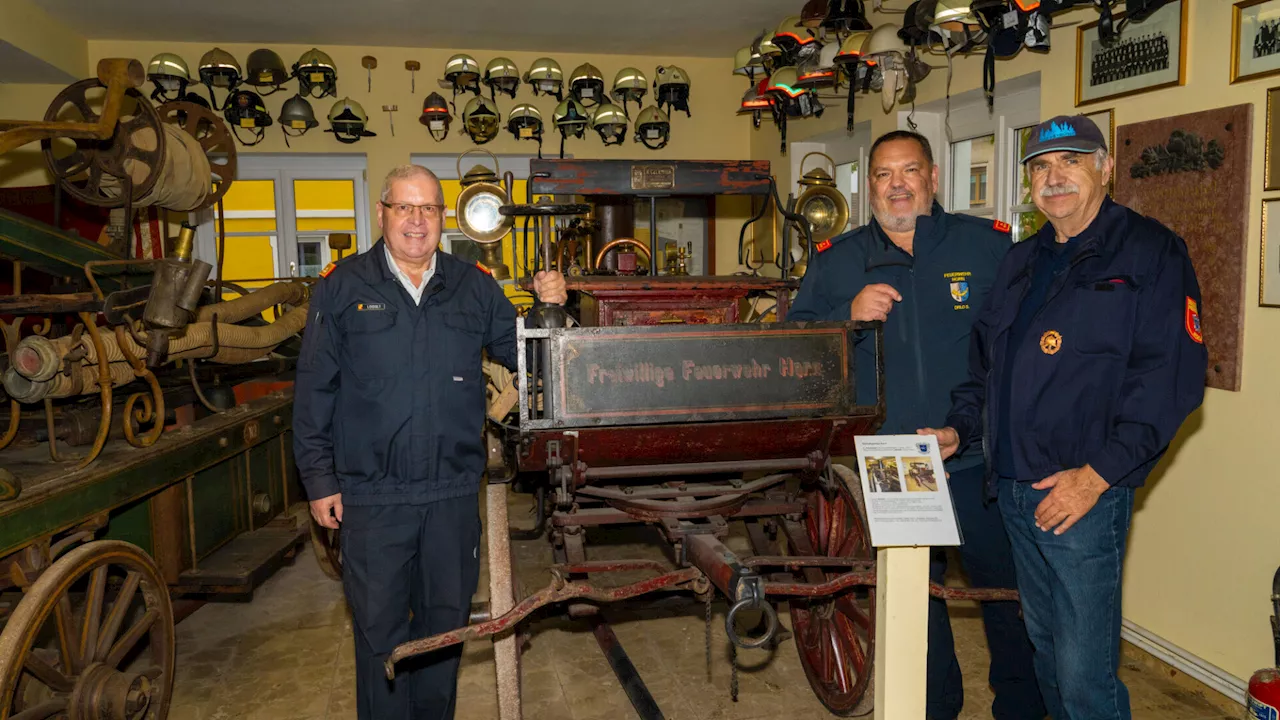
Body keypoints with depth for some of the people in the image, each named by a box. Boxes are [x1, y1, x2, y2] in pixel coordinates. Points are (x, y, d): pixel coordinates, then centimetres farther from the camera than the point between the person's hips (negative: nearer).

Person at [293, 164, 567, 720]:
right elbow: (314, 389, 0)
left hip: (454, 491, 3)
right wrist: (319, 479, -3)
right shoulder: (343, 286, 0)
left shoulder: (474, 287, 7)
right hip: (373, 496, -2)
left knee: (446, 617, 16)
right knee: (380, 627, 8)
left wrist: (547, 308, -6)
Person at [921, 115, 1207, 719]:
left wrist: (1098, 474, -20)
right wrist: (959, 428, 8)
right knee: (1046, 648, 20)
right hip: (1014, 489, 7)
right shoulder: (1022, 261, 16)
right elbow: (985, 357, 23)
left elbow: (1171, 375, -15)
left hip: (1086, 493, -7)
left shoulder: (1149, 251, -6)